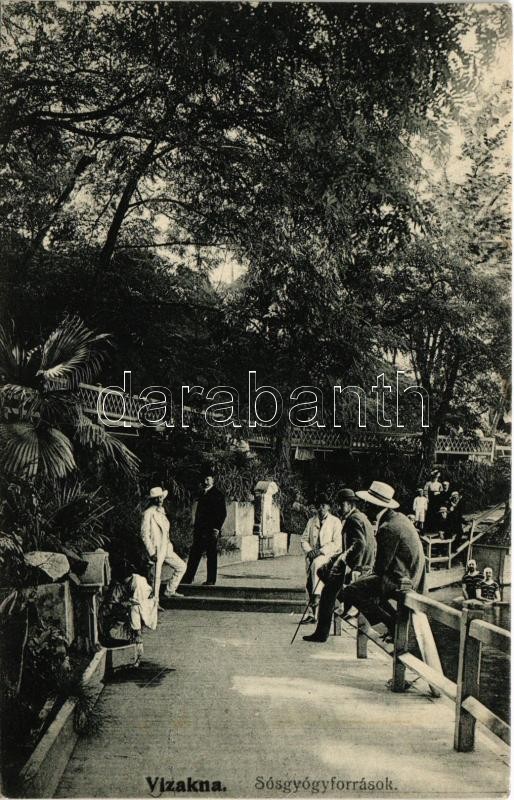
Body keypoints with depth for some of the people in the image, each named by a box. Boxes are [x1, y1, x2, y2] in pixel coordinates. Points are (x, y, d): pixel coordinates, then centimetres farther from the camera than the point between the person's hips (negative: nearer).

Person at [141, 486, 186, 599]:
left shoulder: (161, 511, 15)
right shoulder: (148, 513, -11)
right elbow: (144, 535, -15)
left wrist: (169, 545, 17)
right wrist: (152, 552, -19)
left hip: (166, 549, 8)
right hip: (156, 550, -8)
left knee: (181, 566, 13)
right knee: (156, 577, -4)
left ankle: (169, 591, 22)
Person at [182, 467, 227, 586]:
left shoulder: (218, 494, -4)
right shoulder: (202, 493, 16)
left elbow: (223, 513, -7)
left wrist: (217, 528, -14)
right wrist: (195, 527, 13)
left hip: (211, 531, -7)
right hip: (200, 530, 7)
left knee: (211, 554, -1)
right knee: (194, 553, 5)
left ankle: (211, 580, 5)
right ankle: (188, 578, 9)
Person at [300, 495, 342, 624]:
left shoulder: (335, 521, 4)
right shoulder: (311, 521, 17)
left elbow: (337, 543, -5)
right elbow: (304, 539, 14)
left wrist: (321, 551, -16)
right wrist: (309, 551, -6)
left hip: (329, 555, -4)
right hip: (313, 555, 4)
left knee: (316, 563, -36)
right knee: (309, 584, -12)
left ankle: (317, 595, -32)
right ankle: (312, 613, -6)